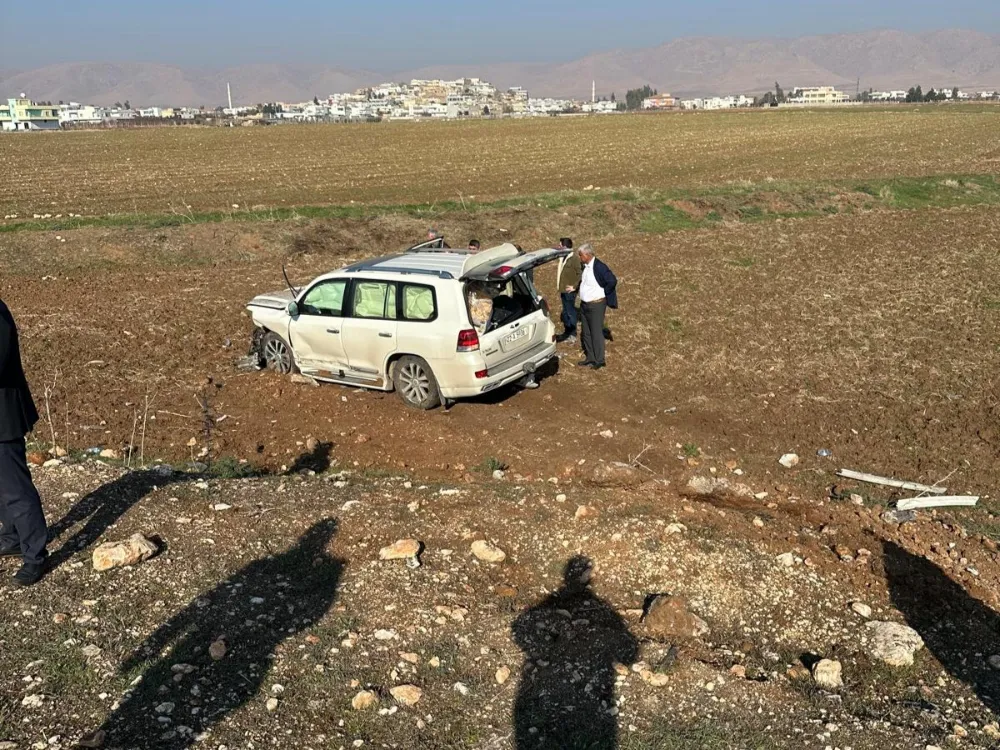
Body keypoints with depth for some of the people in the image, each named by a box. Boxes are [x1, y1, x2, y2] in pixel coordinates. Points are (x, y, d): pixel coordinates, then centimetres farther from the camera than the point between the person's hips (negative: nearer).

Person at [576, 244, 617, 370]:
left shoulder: (599, 267, -21)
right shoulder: (585, 266, 6)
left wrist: (602, 293, -14)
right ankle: (590, 358, 26)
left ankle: (599, 360, 10)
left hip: (596, 305, -9)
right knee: (586, 333, 15)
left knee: (596, 333, 0)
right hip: (584, 304, 9)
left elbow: (612, 281, -25)